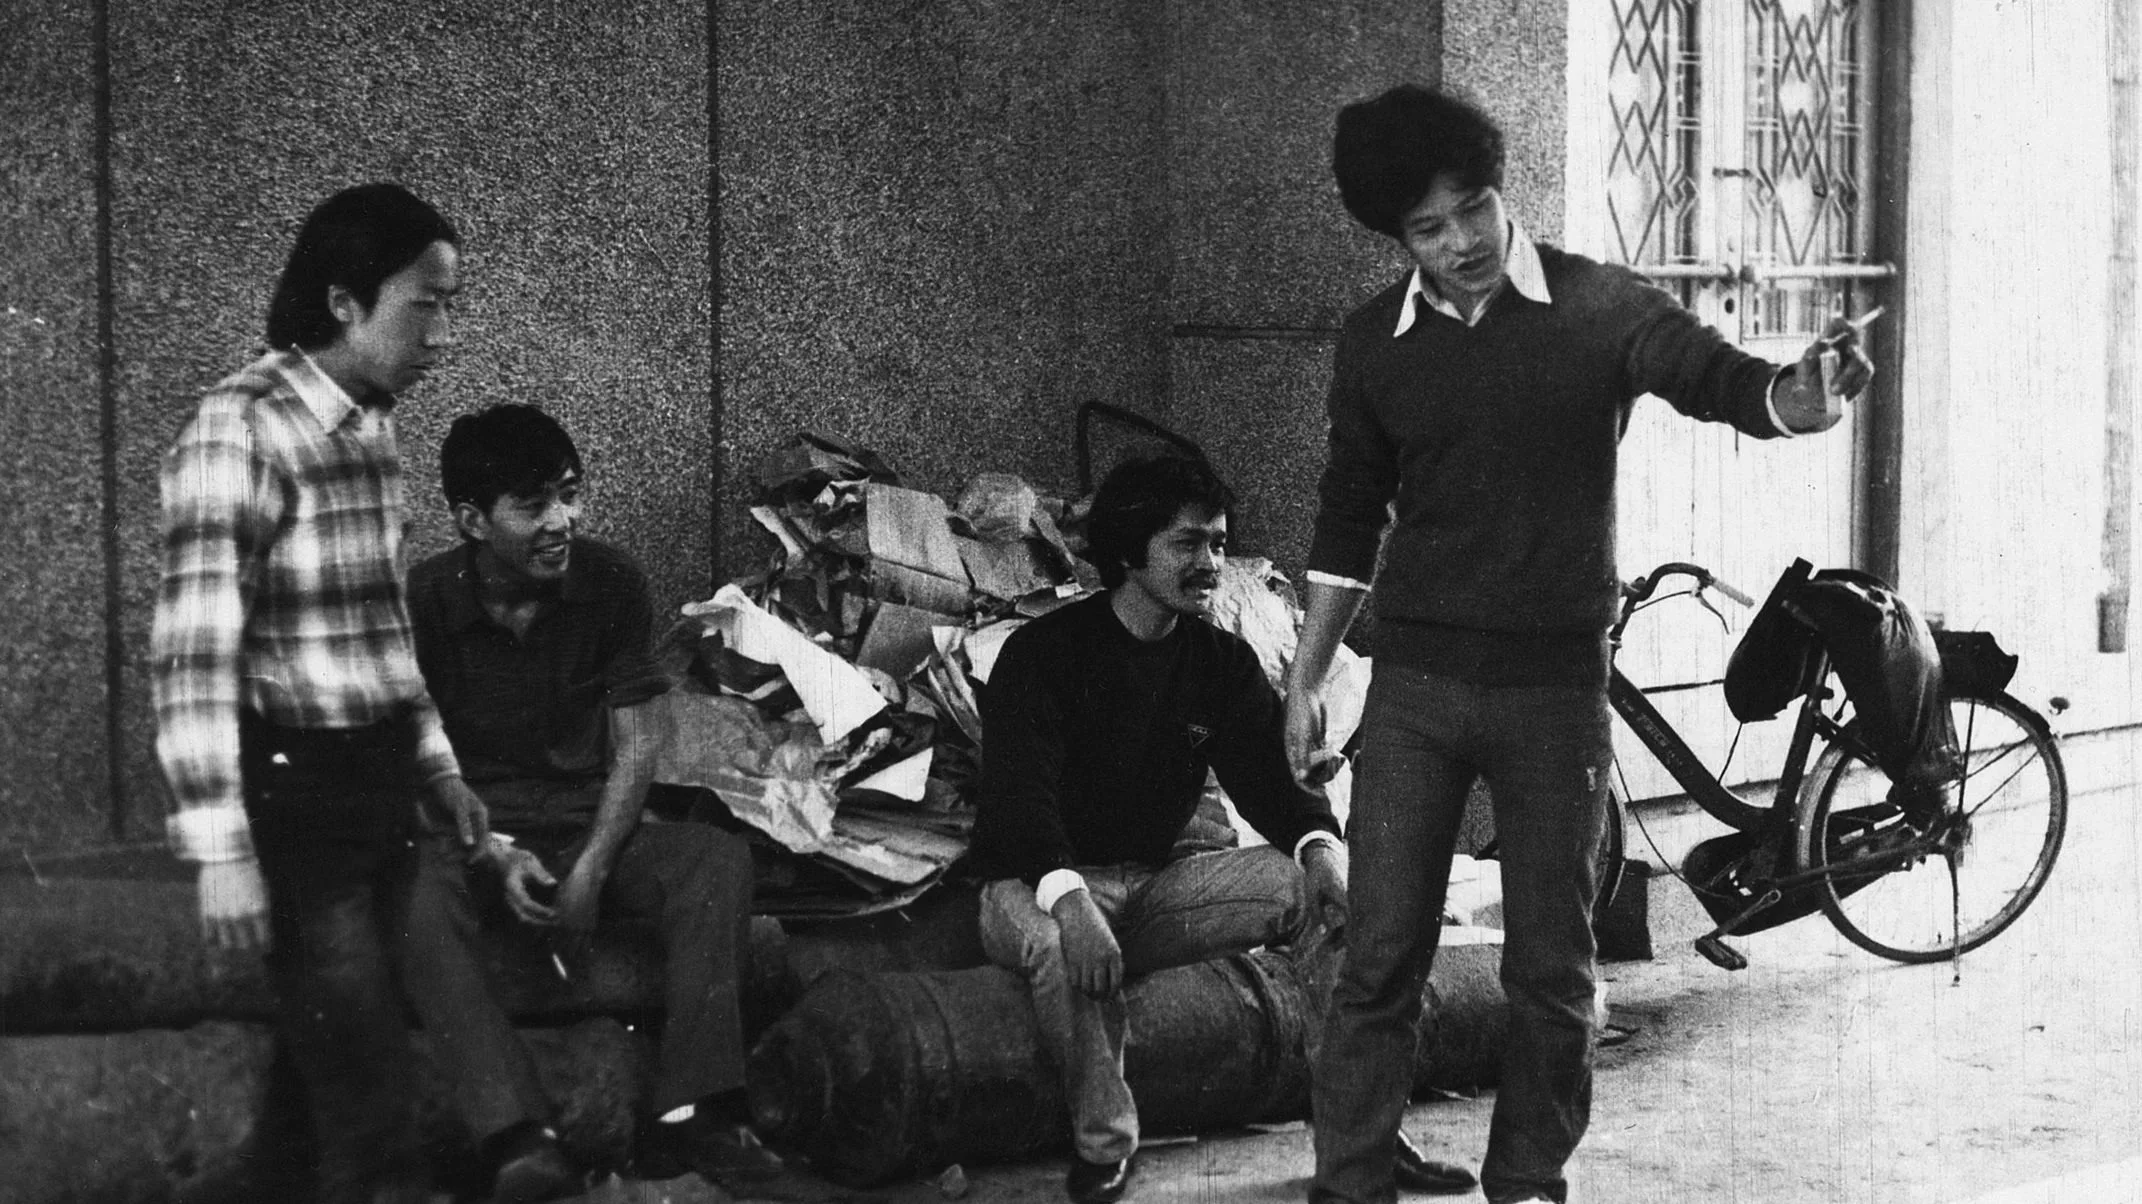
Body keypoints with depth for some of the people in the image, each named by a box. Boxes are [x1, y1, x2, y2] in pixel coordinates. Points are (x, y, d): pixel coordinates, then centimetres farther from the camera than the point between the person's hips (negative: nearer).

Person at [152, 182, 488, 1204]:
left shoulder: (370, 427, 11)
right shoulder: (243, 429, -15)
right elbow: (192, 651, -19)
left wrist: (435, 763, 22)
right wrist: (221, 848, -22)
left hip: (380, 782, 8)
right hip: (294, 791, -8)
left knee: (344, 1069, 12)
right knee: (370, 1093, -6)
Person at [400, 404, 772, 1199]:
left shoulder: (611, 582, -2)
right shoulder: (423, 603, -8)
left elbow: (635, 743, 0)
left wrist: (591, 870, -14)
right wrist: (495, 856, -21)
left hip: (590, 828, 2)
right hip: (472, 835, -2)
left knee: (718, 858, -25)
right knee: (413, 903, -35)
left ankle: (685, 1115, -32)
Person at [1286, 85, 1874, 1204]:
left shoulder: (1598, 307, -6)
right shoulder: (1375, 340, 3)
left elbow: (1725, 380, -18)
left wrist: (1804, 392, -41)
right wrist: (1305, 677, 12)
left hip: (1555, 683, -1)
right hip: (1416, 682, 2)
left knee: (1552, 966, 7)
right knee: (1379, 956, 1)